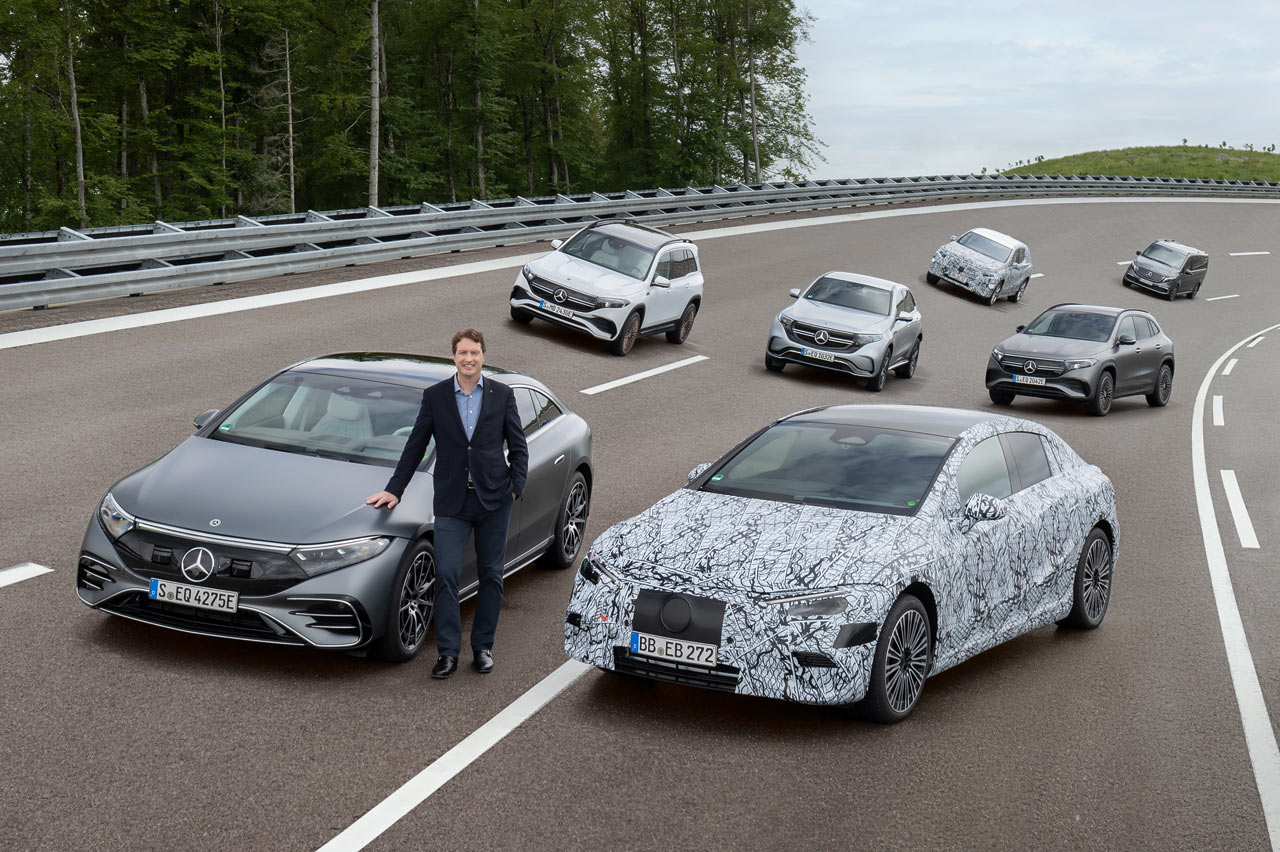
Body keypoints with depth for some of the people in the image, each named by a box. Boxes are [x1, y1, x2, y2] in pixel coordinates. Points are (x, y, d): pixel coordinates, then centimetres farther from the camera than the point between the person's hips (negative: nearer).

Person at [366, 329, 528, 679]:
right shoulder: (435, 396, 3)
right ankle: (448, 652, 1)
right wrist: (394, 489, 7)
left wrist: (515, 486, -3)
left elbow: (518, 447, 8)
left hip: (494, 499, 1)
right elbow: (415, 446, 8)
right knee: (446, 575, -7)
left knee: (491, 575, 7)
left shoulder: (501, 395, 3)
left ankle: (483, 647, 18)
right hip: (451, 501, 0)